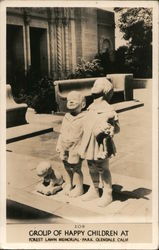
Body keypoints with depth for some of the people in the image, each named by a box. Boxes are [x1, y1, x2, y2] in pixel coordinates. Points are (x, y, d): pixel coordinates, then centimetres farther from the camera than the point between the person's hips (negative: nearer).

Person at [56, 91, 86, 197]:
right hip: (65, 149, 6)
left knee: (76, 169, 5)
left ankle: (79, 187, 22)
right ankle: (68, 184, 35)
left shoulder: (84, 119, -13)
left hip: (76, 149, -6)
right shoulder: (66, 117, 8)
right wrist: (59, 146, 13)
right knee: (67, 168, 17)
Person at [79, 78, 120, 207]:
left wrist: (110, 129, -39)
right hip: (89, 145, 8)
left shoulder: (108, 110, -19)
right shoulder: (91, 107, 6)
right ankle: (94, 191, 38)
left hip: (101, 146, -8)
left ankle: (107, 195, 24)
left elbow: (117, 127, -20)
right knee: (92, 169, 20)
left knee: (103, 171, 7)